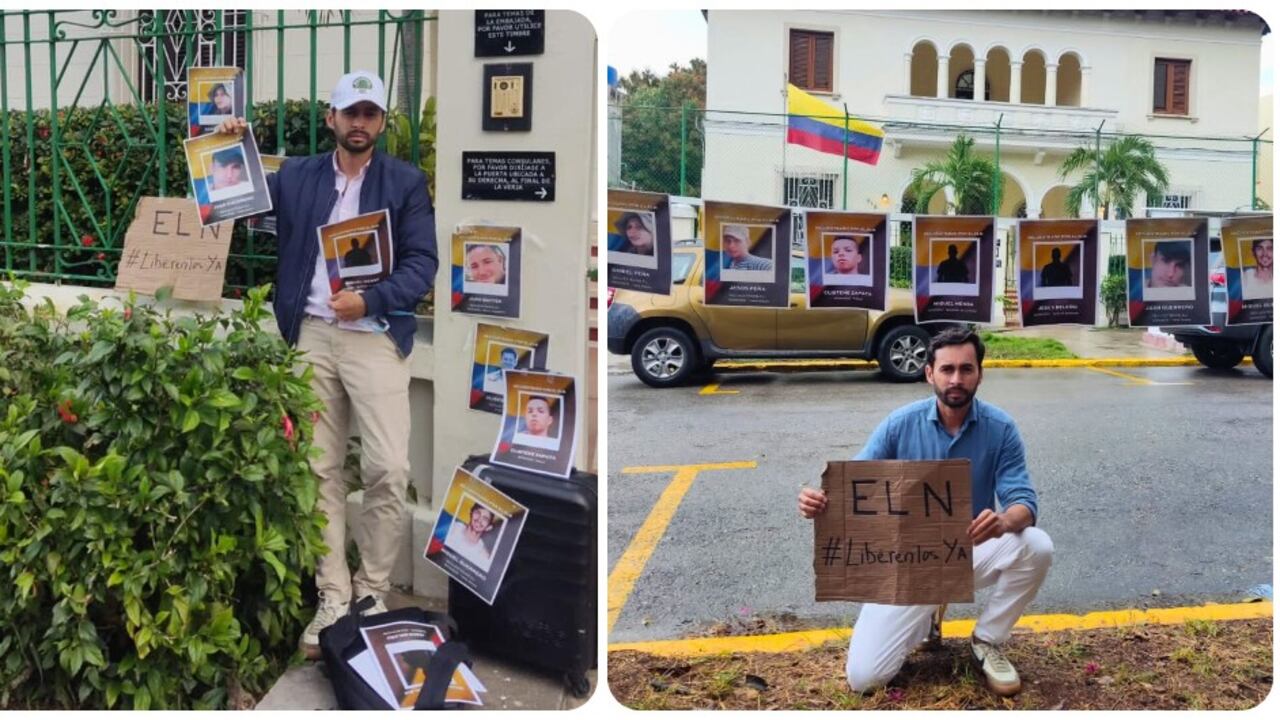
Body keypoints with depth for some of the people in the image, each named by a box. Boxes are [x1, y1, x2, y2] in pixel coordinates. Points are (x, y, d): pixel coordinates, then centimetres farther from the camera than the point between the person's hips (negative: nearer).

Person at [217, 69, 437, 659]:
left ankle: (372, 593, 7)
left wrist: (370, 300, -16)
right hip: (311, 334, 3)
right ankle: (333, 597, 12)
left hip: (375, 336, -3)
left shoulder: (407, 182, 4)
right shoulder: (295, 176, 12)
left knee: (388, 469, -10)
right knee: (320, 470, 4)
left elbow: (423, 263, -3)